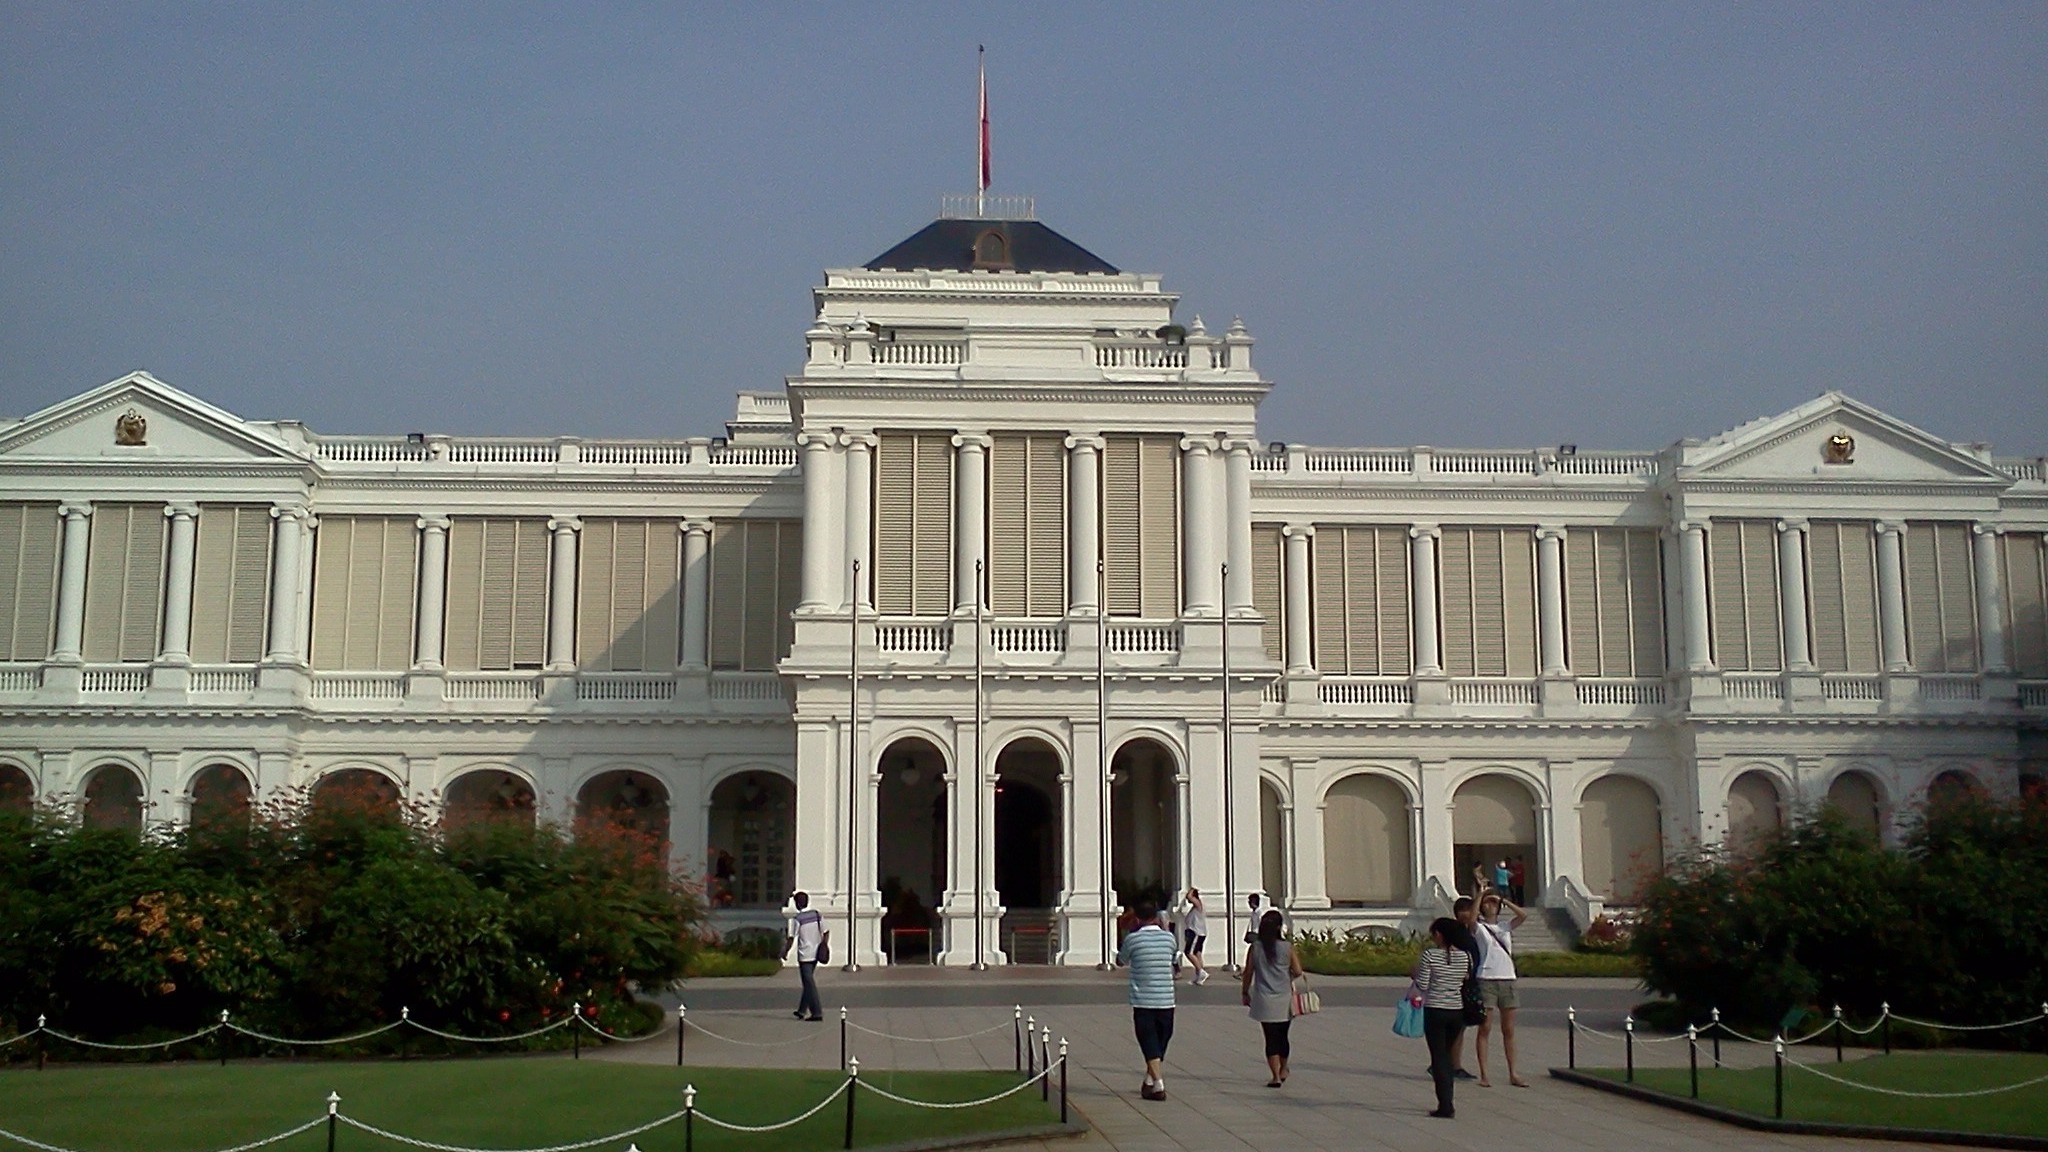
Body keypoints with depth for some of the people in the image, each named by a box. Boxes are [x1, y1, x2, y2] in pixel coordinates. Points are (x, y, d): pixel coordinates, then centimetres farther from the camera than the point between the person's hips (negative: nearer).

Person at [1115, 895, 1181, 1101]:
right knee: (1161, 1042, 17)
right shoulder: (1169, 937, 2)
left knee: (1150, 1045, -2)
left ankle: (1158, 1085, -13)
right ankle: (1150, 1081, 27)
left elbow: (1121, 962, 12)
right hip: (1166, 999, 3)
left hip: (1142, 1001, -3)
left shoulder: (1133, 939, -5)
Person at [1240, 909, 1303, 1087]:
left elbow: (1248, 974, -1)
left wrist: (1245, 993, 12)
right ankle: (1283, 1071, 33)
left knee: (1271, 1038, 2)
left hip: (1264, 1001, -1)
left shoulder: (1254, 948, -6)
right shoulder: (1287, 948, -7)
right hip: (1284, 1001, 1)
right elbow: (1297, 972, -4)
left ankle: (1276, 1076, -4)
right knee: (1282, 1036, 18)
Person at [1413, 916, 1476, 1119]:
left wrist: (1416, 972, 8)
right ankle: (1446, 1103, 20)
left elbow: (1422, 986, -10)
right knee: (1447, 1055, 19)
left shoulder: (1430, 955, -11)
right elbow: (1467, 982, 10)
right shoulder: (1466, 956, 1)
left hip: (1434, 1011, -5)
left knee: (1438, 1057, 0)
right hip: (1457, 1011, 5)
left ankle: (1445, 1106, -5)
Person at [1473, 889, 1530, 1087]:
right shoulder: (1479, 928, 3)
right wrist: (1480, 894, -14)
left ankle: (1513, 1074, 10)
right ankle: (1484, 1075, -2)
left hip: (1507, 980, 4)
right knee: (1485, 1028, -3)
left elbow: (1523, 915, -1)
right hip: (1487, 980, -4)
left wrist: (1503, 900, 0)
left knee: (1509, 1030, 7)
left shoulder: (1506, 927, 14)